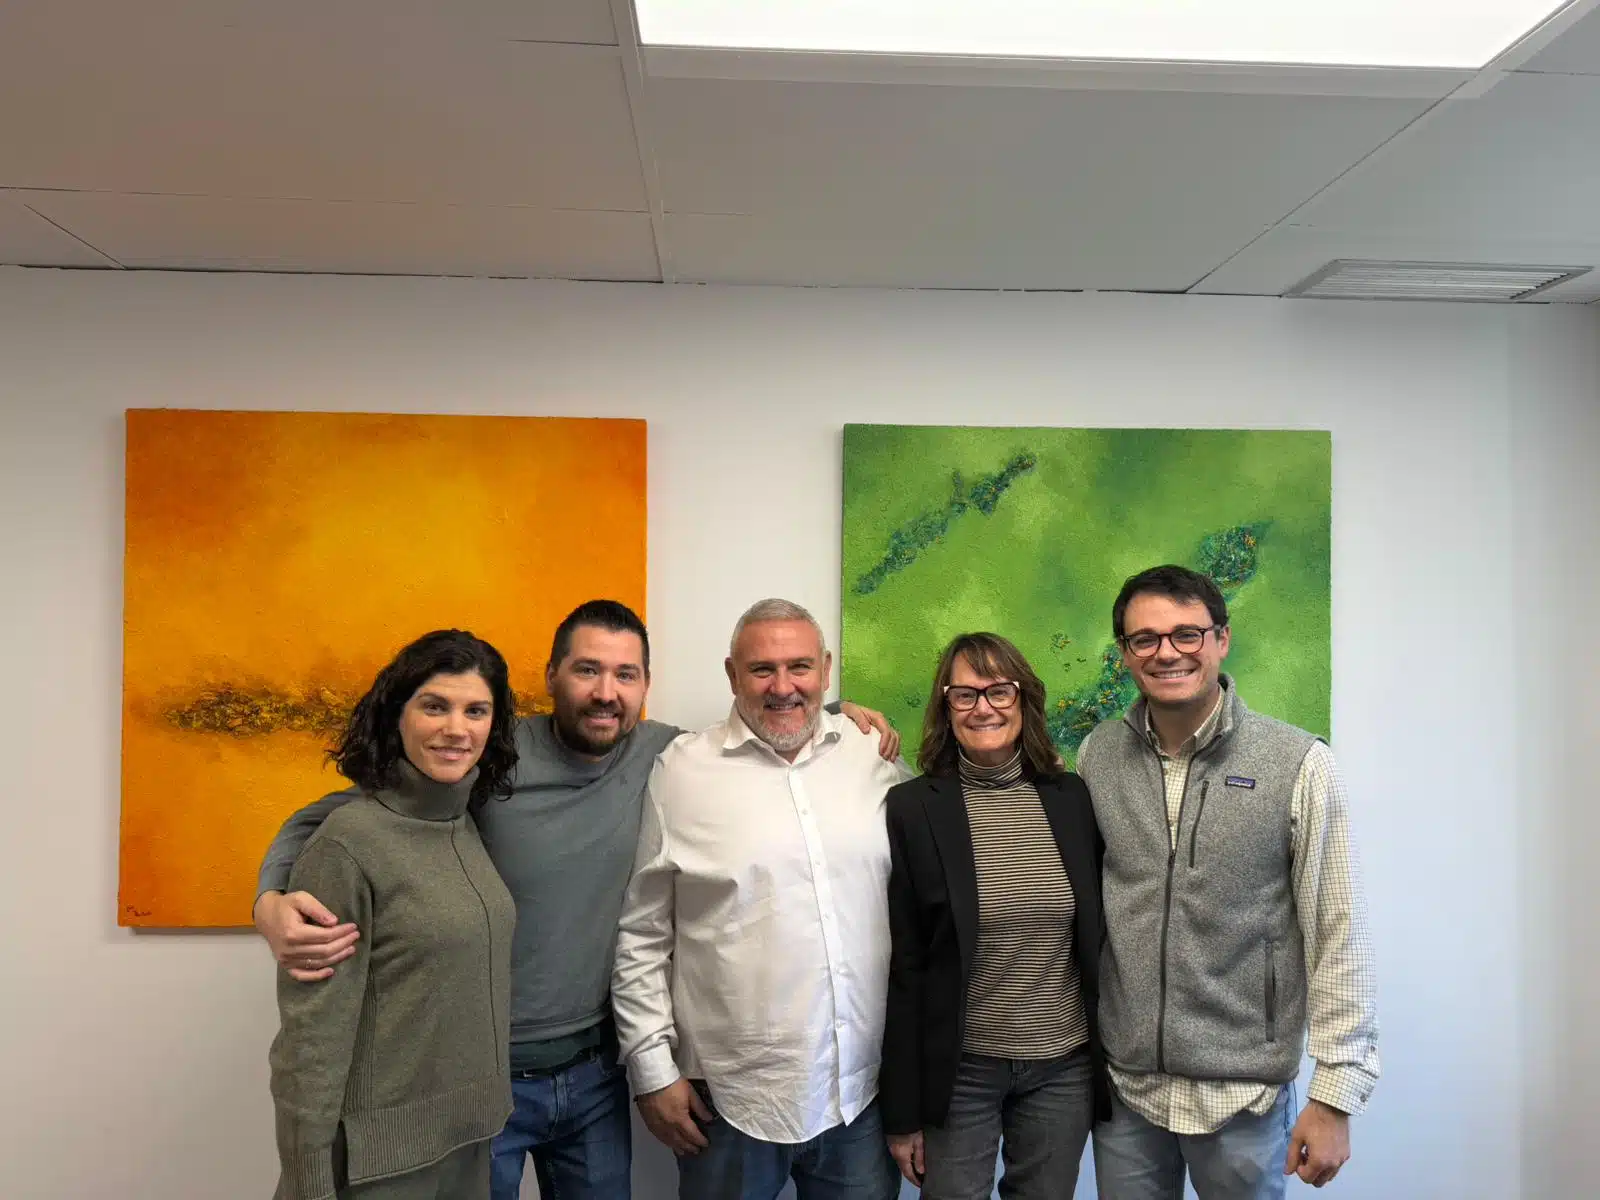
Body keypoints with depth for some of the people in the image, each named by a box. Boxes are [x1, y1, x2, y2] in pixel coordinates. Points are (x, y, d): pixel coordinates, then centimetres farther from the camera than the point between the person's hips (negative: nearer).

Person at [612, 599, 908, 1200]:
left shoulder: (873, 757, 1)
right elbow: (642, 939, -2)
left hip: (864, 1089, 3)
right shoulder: (682, 769, -6)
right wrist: (652, 1070, -2)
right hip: (729, 1098, -2)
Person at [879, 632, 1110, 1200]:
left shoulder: (1072, 797, -1)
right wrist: (902, 1109, -6)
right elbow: (901, 966, -8)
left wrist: (1109, 1059, 7)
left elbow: (1097, 936, 6)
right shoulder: (911, 808, -10)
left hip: (1065, 1067, 3)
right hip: (958, 1070, -2)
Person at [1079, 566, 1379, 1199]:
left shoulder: (1299, 764, -11)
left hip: (1244, 1096, -2)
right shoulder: (1097, 754, -1)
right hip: (1123, 1084, 3)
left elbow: (1338, 937, -9)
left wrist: (1335, 1097, -8)